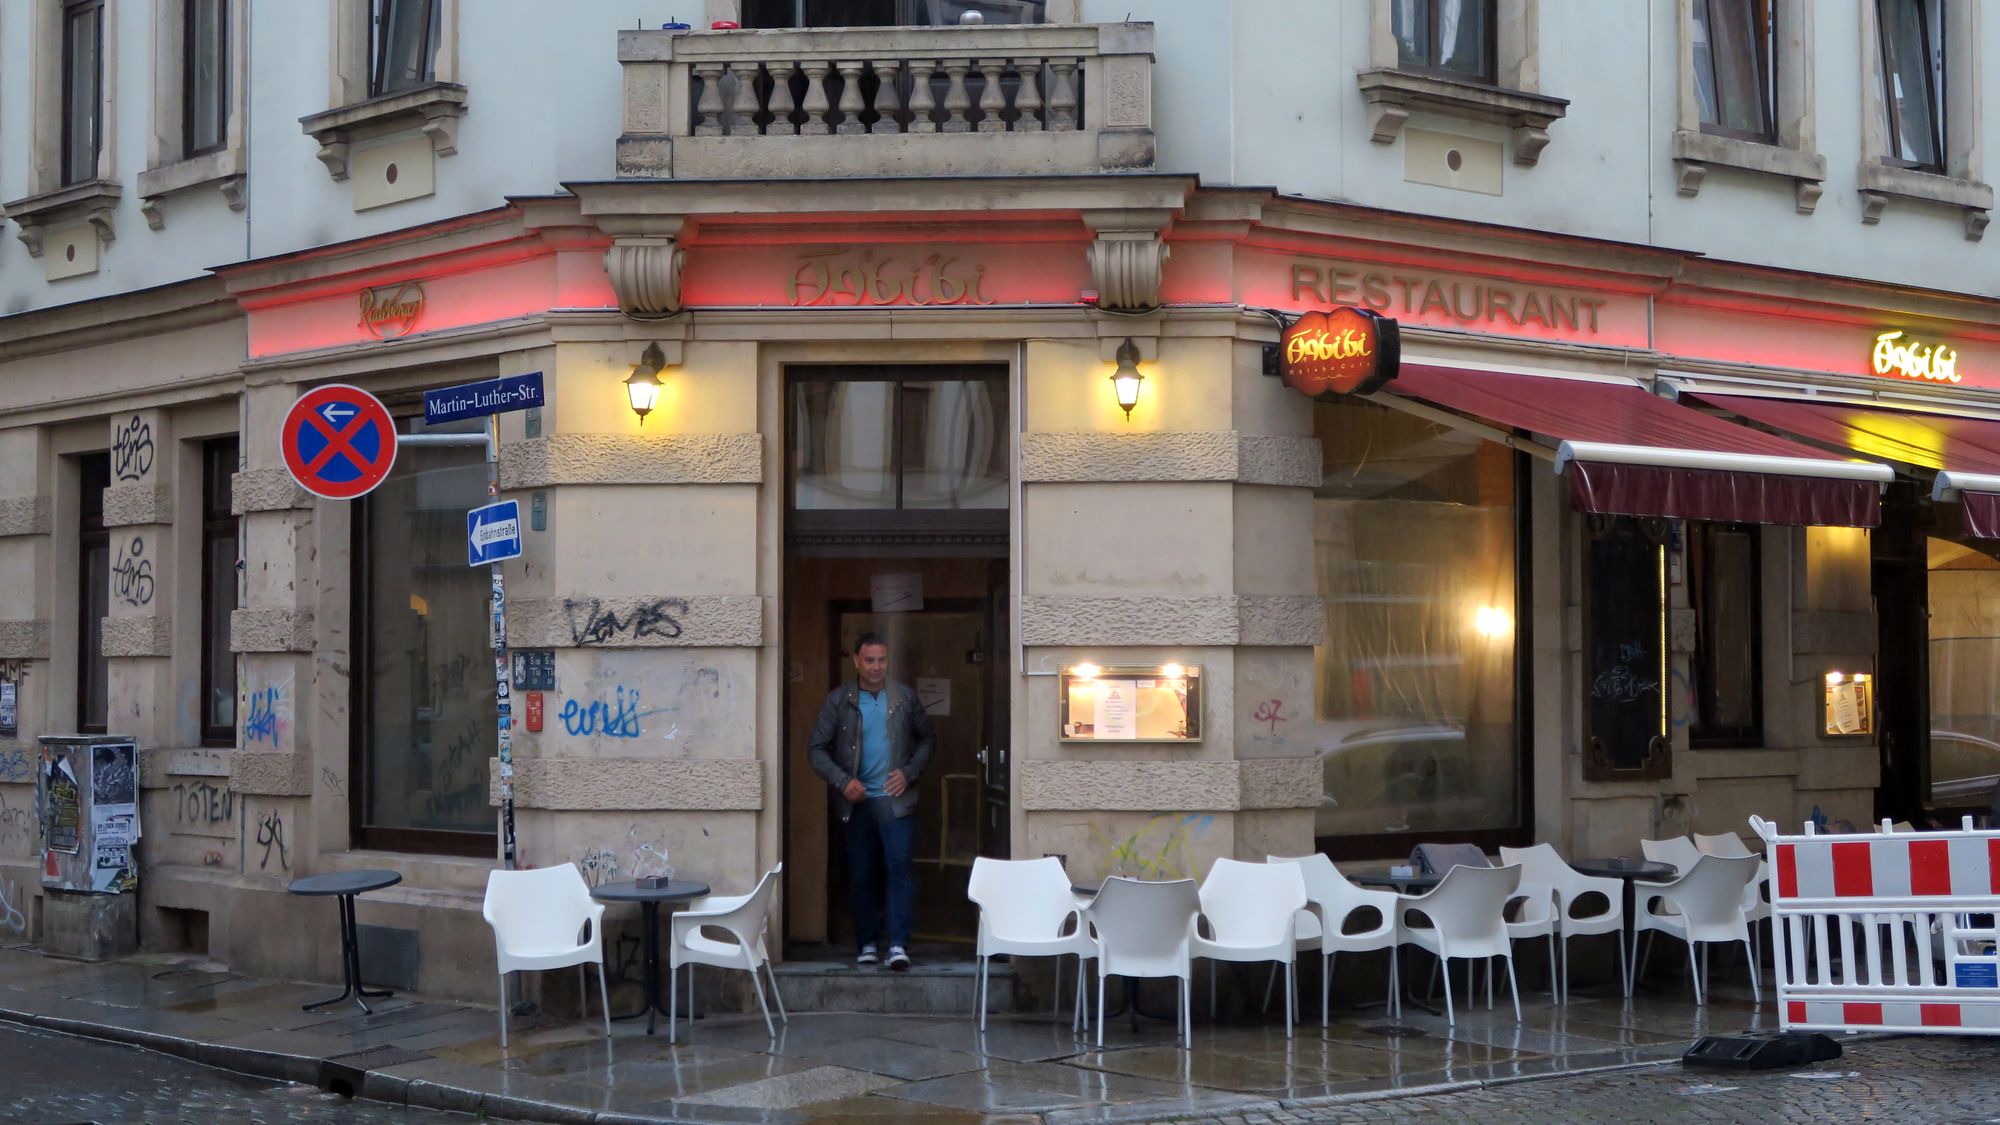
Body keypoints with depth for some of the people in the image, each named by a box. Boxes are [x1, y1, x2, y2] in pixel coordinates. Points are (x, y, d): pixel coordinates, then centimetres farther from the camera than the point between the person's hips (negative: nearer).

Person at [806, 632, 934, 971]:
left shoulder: (906, 698, 4)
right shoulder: (838, 701, 1)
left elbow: (925, 740, 13)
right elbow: (816, 749, 1)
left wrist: (909, 772, -2)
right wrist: (842, 781, -11)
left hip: (896, 799, -1)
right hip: (856, 801, 1)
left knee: (899, 866, -12)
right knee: (861, 875, 5)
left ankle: (898, 944, -12)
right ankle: (867, 945, 15)